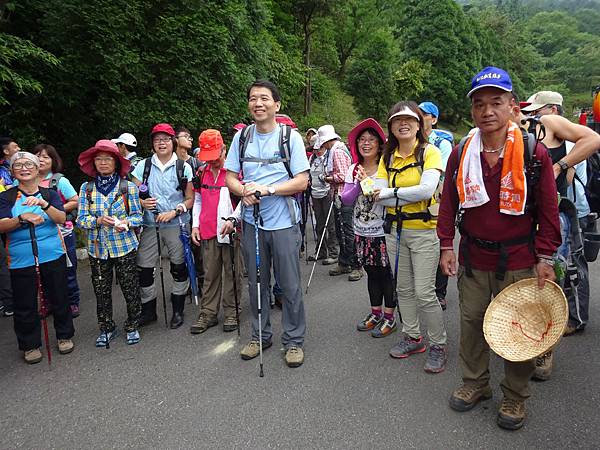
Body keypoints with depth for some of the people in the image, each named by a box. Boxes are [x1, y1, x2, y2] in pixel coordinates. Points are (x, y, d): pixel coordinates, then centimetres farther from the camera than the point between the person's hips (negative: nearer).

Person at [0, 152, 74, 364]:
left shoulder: (50, 194, 6)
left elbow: (61, 219, -9)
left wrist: (43, 204, -25)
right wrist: (22, 218, -25)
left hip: (53, 256, 1)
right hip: (21, 259, 0)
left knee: (59, 298, 10)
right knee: (25, 305, 7)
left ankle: (64, 336, 28)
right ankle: (30, 345, 23)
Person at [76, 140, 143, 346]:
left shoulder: (128, 186, -3)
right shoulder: (86, 188, 2)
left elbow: (138, 216, 1)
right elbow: (81, 220, 1)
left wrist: (126, 222, -20)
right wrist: (98, 221, -19)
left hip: (124, 246, -2)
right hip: (97, 249, 2)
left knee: (130, 289, 3)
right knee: (101, 291, 11)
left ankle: (132, 327, 24)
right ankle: (106, 328, 29)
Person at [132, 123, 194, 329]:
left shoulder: (183, 167, 3)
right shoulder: (143, 166, 7)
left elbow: (190, 199, 3)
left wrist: (174, 212, -12)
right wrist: (142, 203, -14)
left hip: (177, 225, -1)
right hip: (150, 225, 2)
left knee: (179, 267, 5)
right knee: (144, 268, 2)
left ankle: (178, 310, 21)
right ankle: (148, 310, 21)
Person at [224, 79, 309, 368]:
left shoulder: (291, 136, -3)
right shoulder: (242, 137, 7)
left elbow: (302, 181, -8)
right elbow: (230, 177, 7)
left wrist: (268, 188, -20)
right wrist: (244, 190, -15)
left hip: (284, 222, -3)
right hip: (252, 222, 3)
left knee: (290, 285, 4)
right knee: (256, 283, 14)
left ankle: (294, 340, 21)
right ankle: (260, 335, 32)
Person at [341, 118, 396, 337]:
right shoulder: (354, 170, 5)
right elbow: (346, 200, -2)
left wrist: (369, 183, -22)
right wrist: (359, 184, -15)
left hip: (382, 232, -5)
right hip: (362, 232, 5)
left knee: (386, 274, 5)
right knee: (371, 273, 16)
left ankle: (389, 317, 19)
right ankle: (376, 312, 31)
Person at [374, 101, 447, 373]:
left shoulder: (430, 152, -7)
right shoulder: (388, 158, 7)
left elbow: (427, 190, -22)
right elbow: (379, 197, -5)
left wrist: (390, 193, -13)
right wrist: (411, 196, -15)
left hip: (424, 230, -5)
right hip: (397, 229, 5)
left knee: (424, 293, -5)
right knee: (404, 289, 14)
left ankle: (438, 345, 14)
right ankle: (413, 337, 31)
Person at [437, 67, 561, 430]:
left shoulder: (535, 153, -8)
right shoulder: (461, 154, 0)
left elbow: (548, 209, -4)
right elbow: (449, 203, 5)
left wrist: (545, 258, -6)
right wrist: (447, 246, 0)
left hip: (518, 261, -2)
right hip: (472, 259, 3)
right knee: (471, 322, 14)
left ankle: (516, 396, 30)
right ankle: (475, 383, 36)